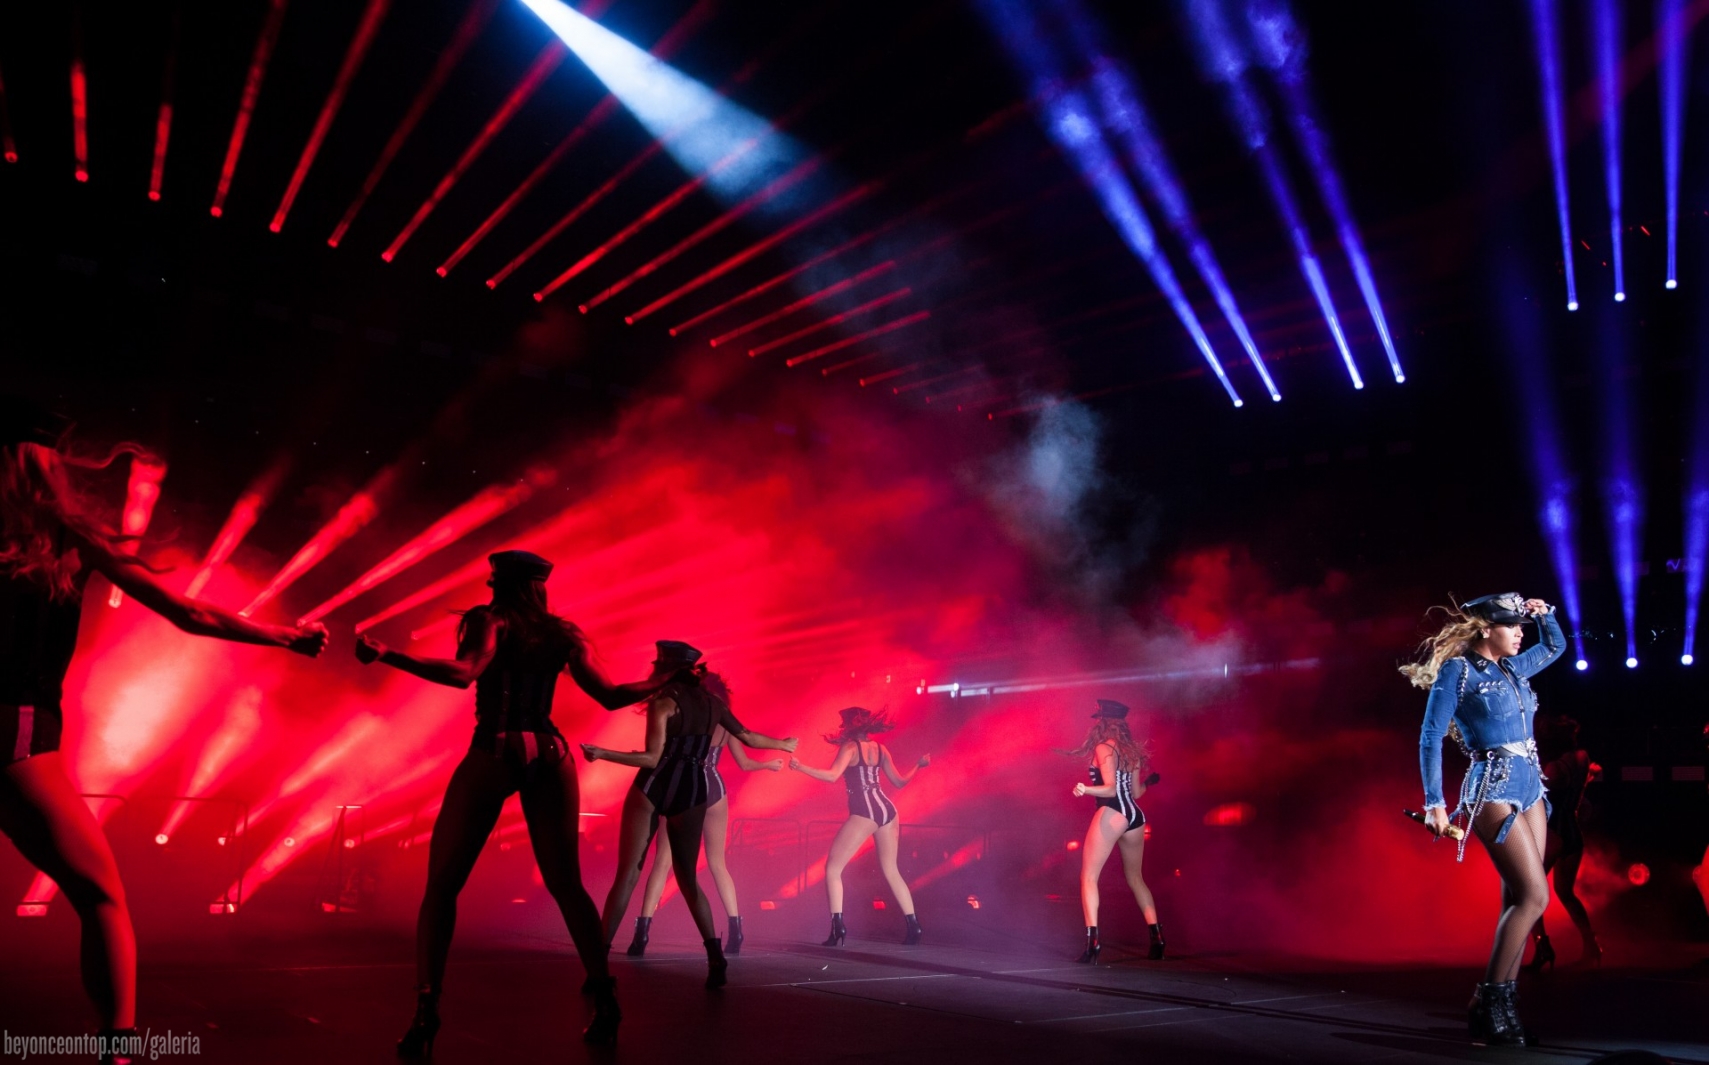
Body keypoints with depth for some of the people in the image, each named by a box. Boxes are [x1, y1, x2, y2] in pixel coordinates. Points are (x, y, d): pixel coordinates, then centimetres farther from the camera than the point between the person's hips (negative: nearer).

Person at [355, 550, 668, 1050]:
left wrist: (386, 655, -21)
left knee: (441, 886, 6)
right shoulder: (563, 634, 11)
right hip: (550, 757, 4)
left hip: (493, 756, -4)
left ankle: (426, 1011, -6)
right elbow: (611, 697, 9)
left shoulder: (491, 620, -1)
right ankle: (604, 1000, 9)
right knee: (566, 884, 13)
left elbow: (462, 674, -20)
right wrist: (659, 680, 25)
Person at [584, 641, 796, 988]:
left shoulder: (662, 701, -9)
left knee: (626, 874, 0)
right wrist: (783, 745, 31)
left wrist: (601, 753, -15)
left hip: (654, 788, -4)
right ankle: (715, 957, 1)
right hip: (692, 792, 4)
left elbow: (652, 759, -17)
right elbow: (749, 738, 15)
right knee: (688, 879, 13)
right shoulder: (713, 702, 6)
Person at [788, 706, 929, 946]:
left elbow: (832, 776, -19)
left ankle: (838, 927, -10)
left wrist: (800, 767, -18)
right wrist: (919, 765, 36)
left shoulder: (850, 746, -3)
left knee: (832, 868, 2)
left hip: (864, 813, -7)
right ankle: (913, 926, 13)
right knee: (891, 871, 17)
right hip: (887, 809, 7)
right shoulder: (880, 748, 15)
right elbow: (900, 782, 20)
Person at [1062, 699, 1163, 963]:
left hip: (1111, 814, -7)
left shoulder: (1103, 748, -7)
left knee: (1089, 877, -4)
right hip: (1134, 815, 7)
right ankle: (1156, 939, 18)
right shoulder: (1132, 750, 13)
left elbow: (1110, 788, -16)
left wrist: (1086, 789, -33)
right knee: (1136, 878, 21)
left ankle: (1093, 939, -18)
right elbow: (1136, 792, 16)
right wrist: (1147, 780, 37)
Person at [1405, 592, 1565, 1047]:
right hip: (1494, 788, -8)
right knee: (1534, 894, -14)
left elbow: (1555, 646, 34)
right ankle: (1489, 1002, -5)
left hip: (1530, 787, 8)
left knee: (1520, 898, 4)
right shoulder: (1457, 670, -7)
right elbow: (1431, 737, -10)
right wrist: (1434, 803, -15)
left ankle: (1500, 1003, 10)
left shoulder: (1512, 668, 14)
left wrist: (1544, 613, 13)